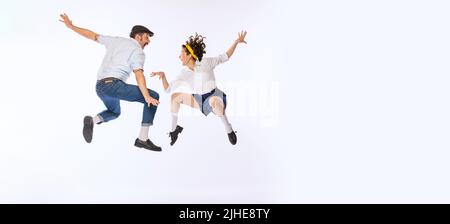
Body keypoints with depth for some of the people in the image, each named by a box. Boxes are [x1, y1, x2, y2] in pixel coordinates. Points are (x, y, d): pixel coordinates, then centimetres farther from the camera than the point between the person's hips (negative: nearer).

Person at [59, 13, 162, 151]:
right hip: (114, 84, -8)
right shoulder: (138, 51, -1)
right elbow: (138, 74, -17)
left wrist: (71, 26, 40)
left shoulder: (116, 40, 21)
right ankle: (143, 139, -9)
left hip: (100, 86, 8)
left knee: (114, 112, 35)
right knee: (154, 96, -5)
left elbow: (93, 35, 27)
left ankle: (92, 121, 2)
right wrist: (147, 97, -25)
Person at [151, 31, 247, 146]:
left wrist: (236, 42, -16)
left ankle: (229, 130, -19)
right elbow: (168, 89, -5)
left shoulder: (205, 63, -16)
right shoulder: (184, 73, -5)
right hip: (199, 100, 5)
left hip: (214, 97, -5)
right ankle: (174, 129, 7)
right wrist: (163, 76, -22)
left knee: (214, 101, -43)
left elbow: (224, 57, -6)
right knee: (175, 96, -9)